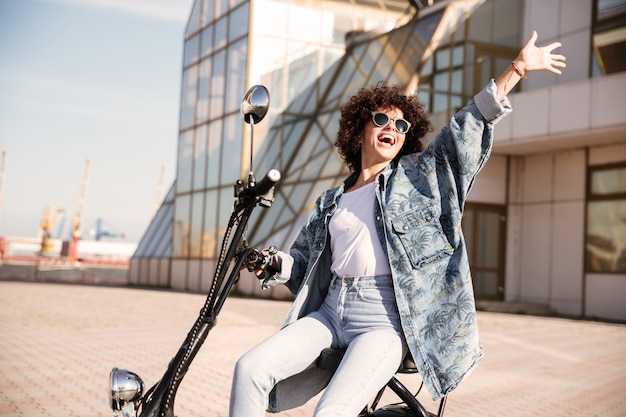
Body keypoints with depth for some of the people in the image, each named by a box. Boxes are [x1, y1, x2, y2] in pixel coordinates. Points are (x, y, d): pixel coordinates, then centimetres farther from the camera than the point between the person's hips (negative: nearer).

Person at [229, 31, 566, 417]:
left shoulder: (420, 177, 10)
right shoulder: (330, 204, 19)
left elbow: (471, 125, 6)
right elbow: (305, 262, 24)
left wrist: (518, 67, 3)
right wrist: (277, 262, 2)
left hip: (385, 323, -4)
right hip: (330, 314, 4)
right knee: (250, 369, -16)